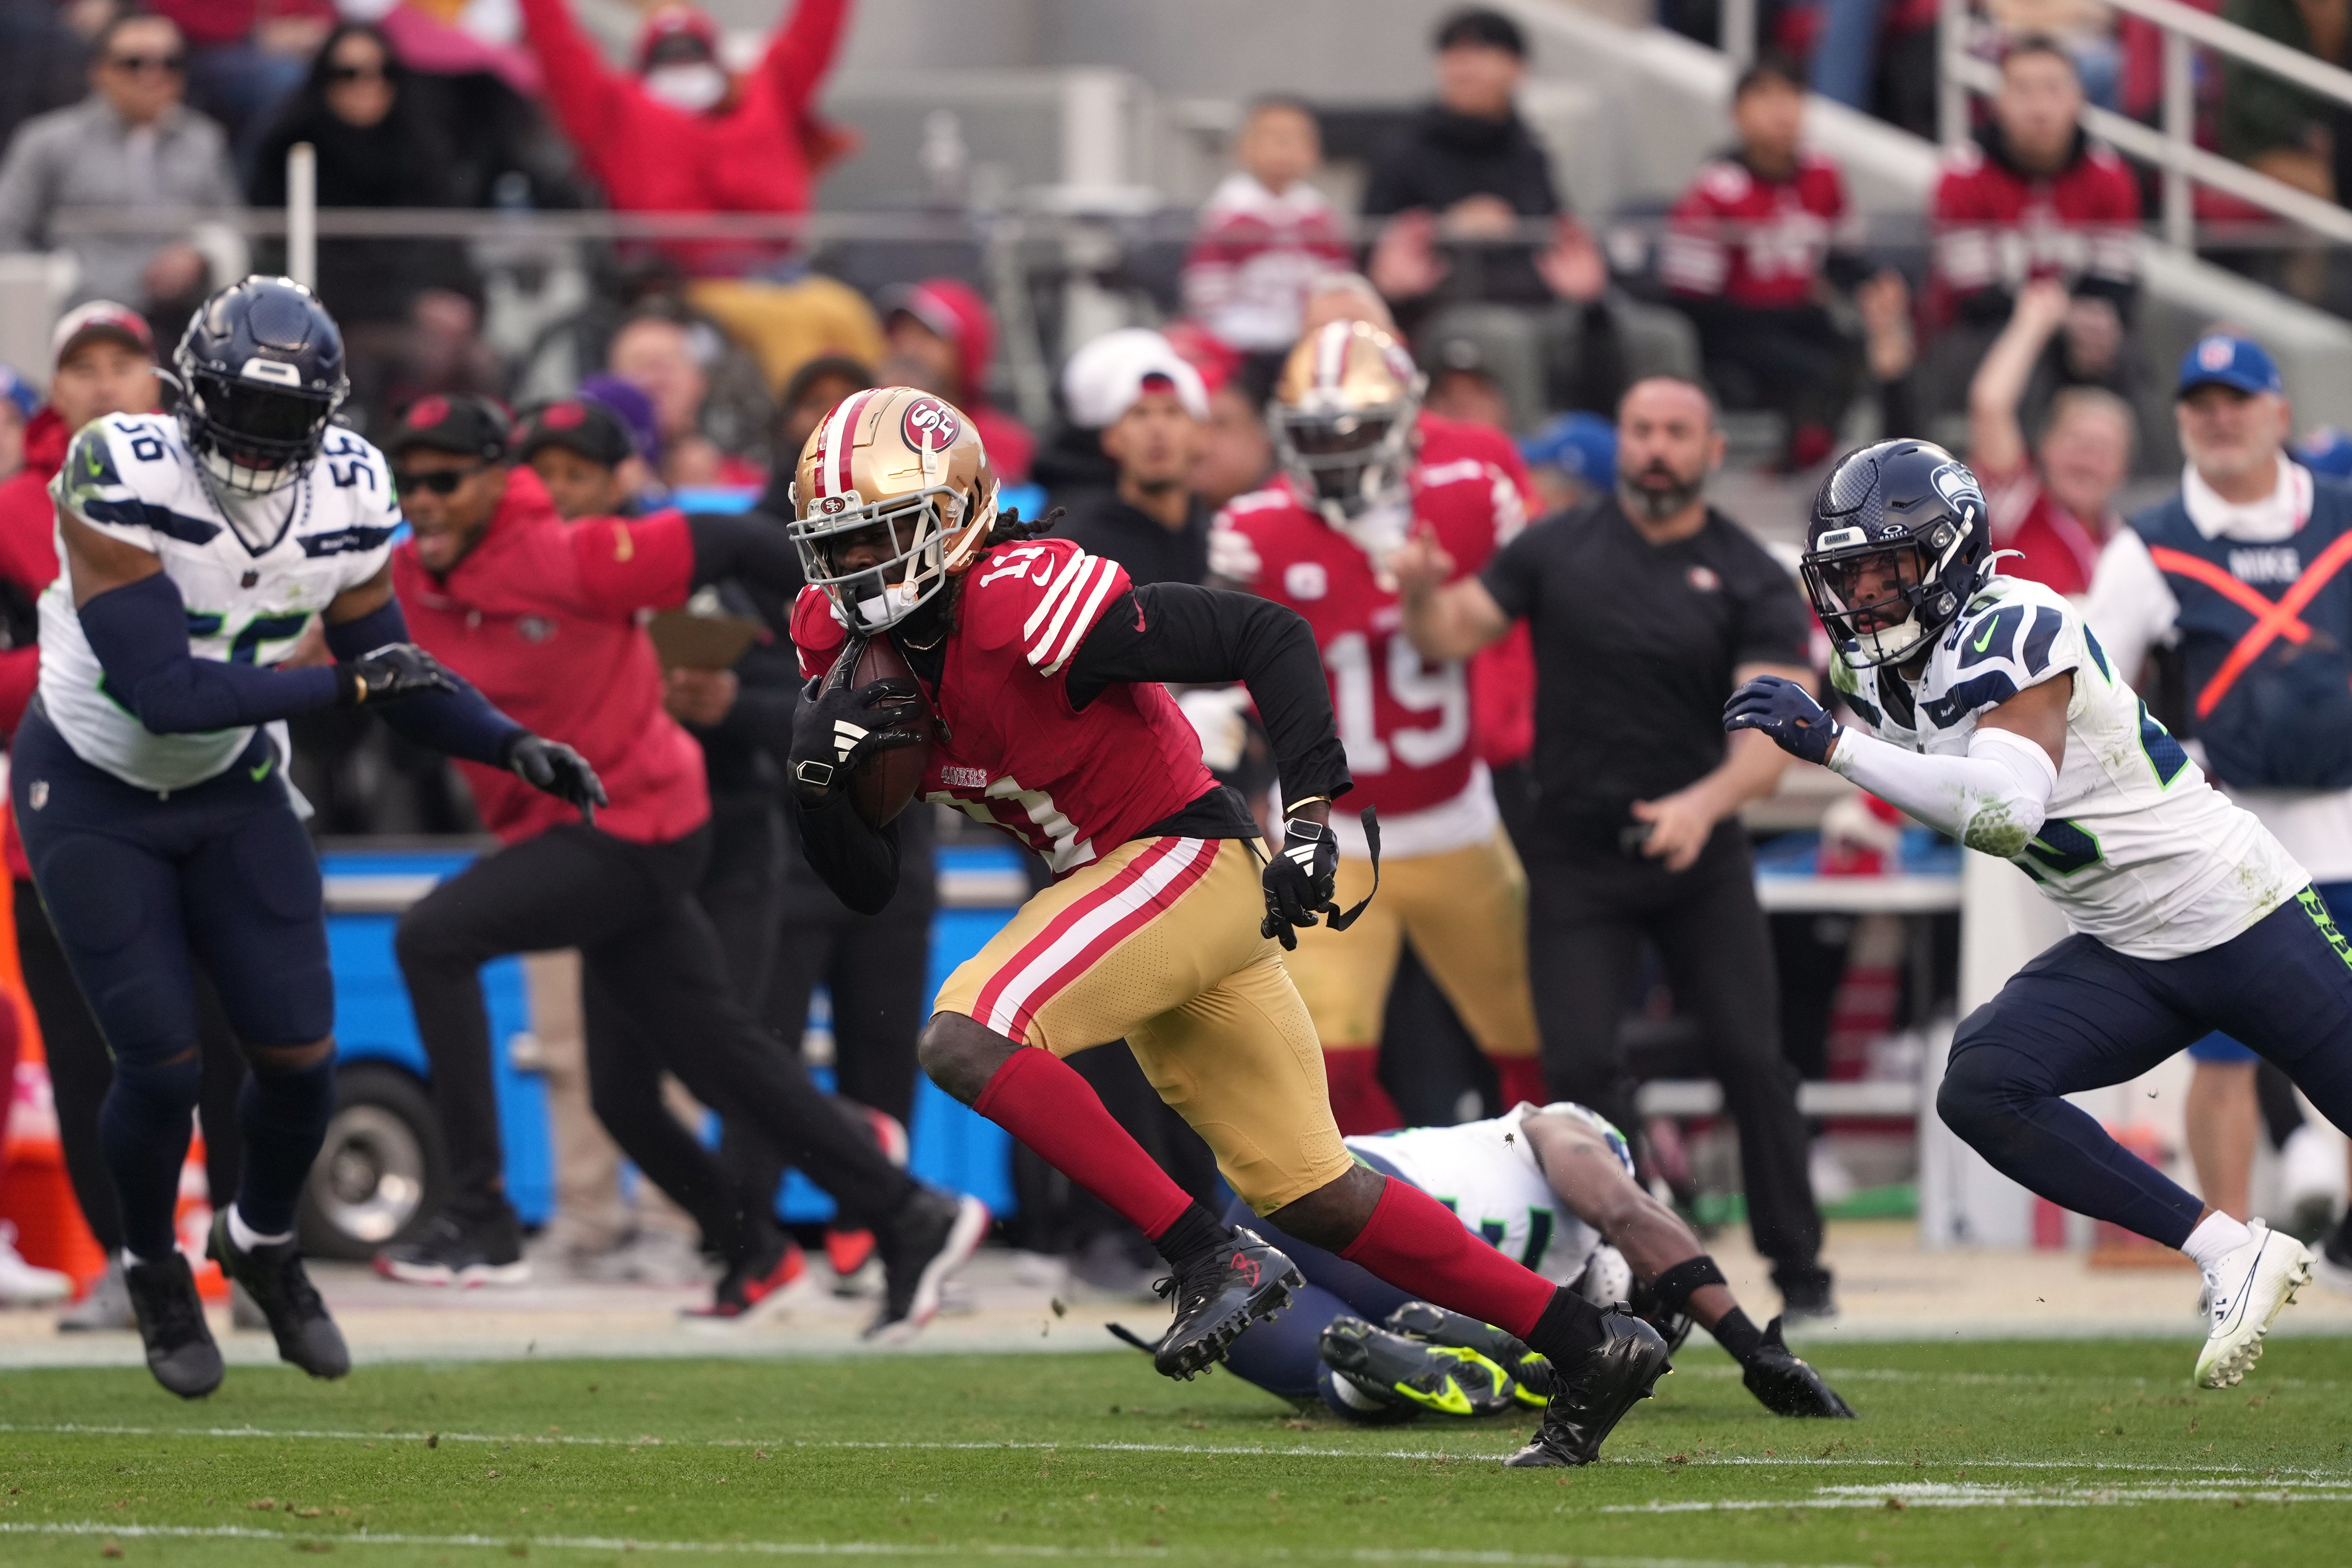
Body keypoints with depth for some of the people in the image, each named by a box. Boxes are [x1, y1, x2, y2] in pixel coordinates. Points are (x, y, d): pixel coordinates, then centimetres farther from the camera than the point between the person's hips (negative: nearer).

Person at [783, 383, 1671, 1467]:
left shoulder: (1025, 608, -22)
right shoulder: (855, 654, 3)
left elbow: (1267, 638, -18)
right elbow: (865, 888, 7)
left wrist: (1312, 812, -23)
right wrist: (817, 771, -11)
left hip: (1182, 856, -9)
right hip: (1116, 885, 9)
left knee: (967, 1041, -23)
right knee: (1305, 1193, 10)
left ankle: (1213, 1258, -17)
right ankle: (1591, 1348, 17)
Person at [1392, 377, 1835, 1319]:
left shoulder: (1751, 581, -4)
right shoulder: (1557, 552, 3)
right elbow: (1451, 637, 4)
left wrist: (1707, 802, -33)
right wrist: (1422, 594, -20)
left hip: (1698, 853, -1)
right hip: (1576, 854, 1)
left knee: (1751, 1060, -4)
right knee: (1579, 1065, -8)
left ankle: (1799, 1267, 7)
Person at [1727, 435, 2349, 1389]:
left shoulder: (2012, 633, -23)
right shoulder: (1880, 673, 3)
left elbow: (2005, 814, -38)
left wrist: (1834, 747, -38)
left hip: (2245, 918, -8)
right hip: (2123, 957, 8)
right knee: (1981, 1089, -15)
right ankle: (2230, 1257, -11)